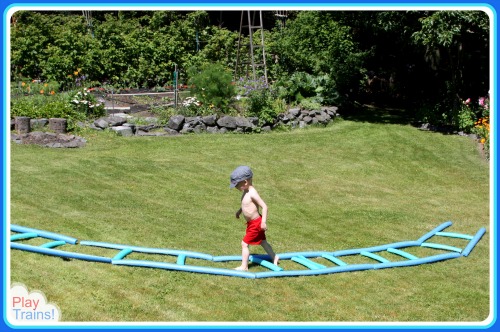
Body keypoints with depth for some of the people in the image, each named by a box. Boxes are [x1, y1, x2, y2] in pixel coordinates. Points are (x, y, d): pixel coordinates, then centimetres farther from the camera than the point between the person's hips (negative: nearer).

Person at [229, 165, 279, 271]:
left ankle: (244, 266, 0)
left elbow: (264, 206, -28)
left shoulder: (252, 193, -25)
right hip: (252, 222, 10)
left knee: (244, 243, -7)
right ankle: (274, 257, 40)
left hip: (255, 223, -10)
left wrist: (264, 221, -32)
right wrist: (240, 210, 28)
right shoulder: (246, 191, 2)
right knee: (262, 241, 23)